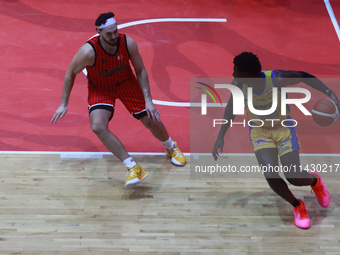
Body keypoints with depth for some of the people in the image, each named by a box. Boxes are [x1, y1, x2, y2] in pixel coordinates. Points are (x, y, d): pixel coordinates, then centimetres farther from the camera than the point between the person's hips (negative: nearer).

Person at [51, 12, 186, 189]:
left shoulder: (128, 43, -25)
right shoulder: (89, 51, -31)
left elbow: (140, 70, -9)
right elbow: (70, 73, -14)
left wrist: (148, 100, -14)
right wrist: (64, 104, -12)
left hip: (126, 83, 2)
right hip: (99, 89, -1)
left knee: (152, 120, 2)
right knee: (98, 126, -27)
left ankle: (171, 148, 38)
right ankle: (133, 168, -21)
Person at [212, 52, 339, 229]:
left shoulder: (277, 79, -29)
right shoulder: (238, 84, -19)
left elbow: (304, 76, -11)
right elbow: (232, 107, -1)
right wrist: (221, 137, -2)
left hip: (283, 129, -2)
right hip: (259, 132, 2)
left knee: (294, 178, -7)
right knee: (271, 175, -19)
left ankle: (315, 181, 34)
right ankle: (297, 207, 10)